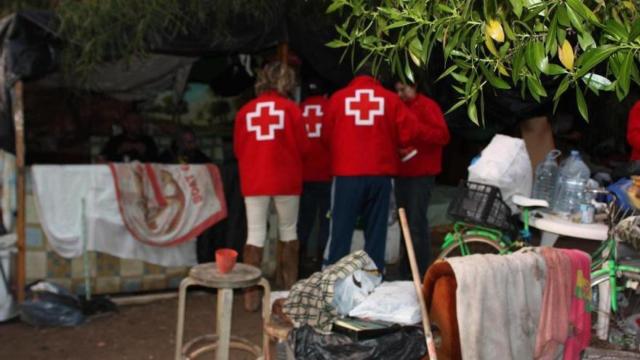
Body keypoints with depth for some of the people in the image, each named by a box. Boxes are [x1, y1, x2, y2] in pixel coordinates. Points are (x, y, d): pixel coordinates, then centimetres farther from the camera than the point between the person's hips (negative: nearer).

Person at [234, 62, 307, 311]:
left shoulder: (245, 111, 3)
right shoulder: (290, 108, -3)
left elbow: (238, 149, 9)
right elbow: (302, 146, 0)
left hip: (253, 181, 1)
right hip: (286, 180, -1)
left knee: (255, 235, 3)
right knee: (288, 232, 13)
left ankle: (251, 295, 2)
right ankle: (290, 290, 18)